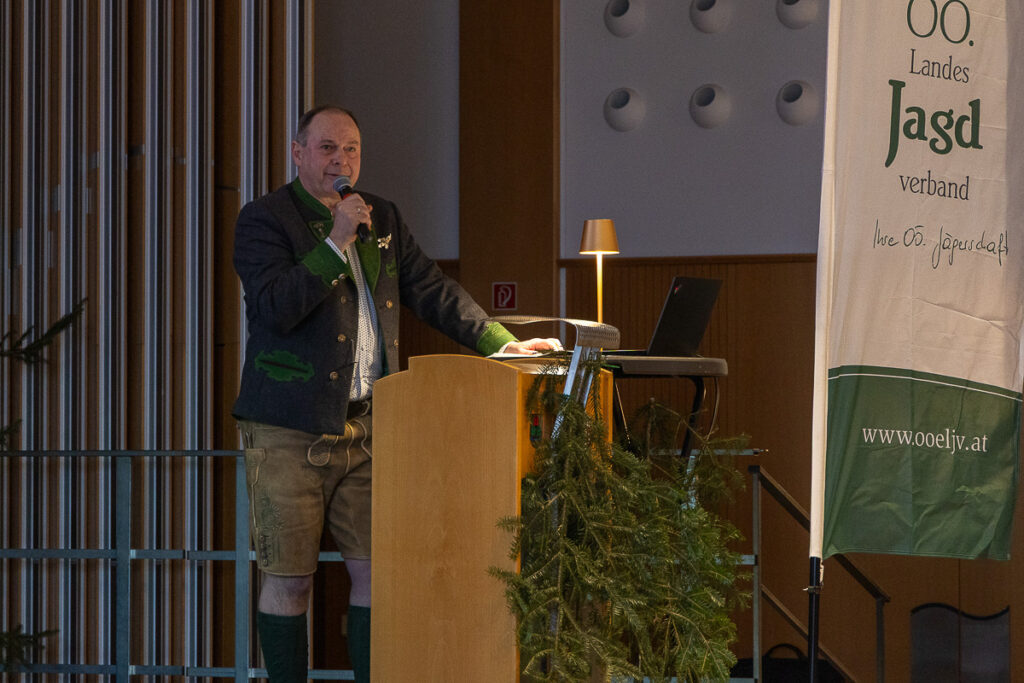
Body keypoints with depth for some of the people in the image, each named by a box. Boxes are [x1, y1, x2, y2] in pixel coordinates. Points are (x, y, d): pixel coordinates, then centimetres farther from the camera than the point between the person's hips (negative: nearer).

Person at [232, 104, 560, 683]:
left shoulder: (383, 219, 16)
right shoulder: (264, 220, -2)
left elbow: (431, 290, 18)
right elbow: (275, 307, -15)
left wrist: (502, 343, 10)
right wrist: (336, 242, -17)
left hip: (367, 425, 5)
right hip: (290, 430, -5)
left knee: (376, 569, 0)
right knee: (289, 579, -1)